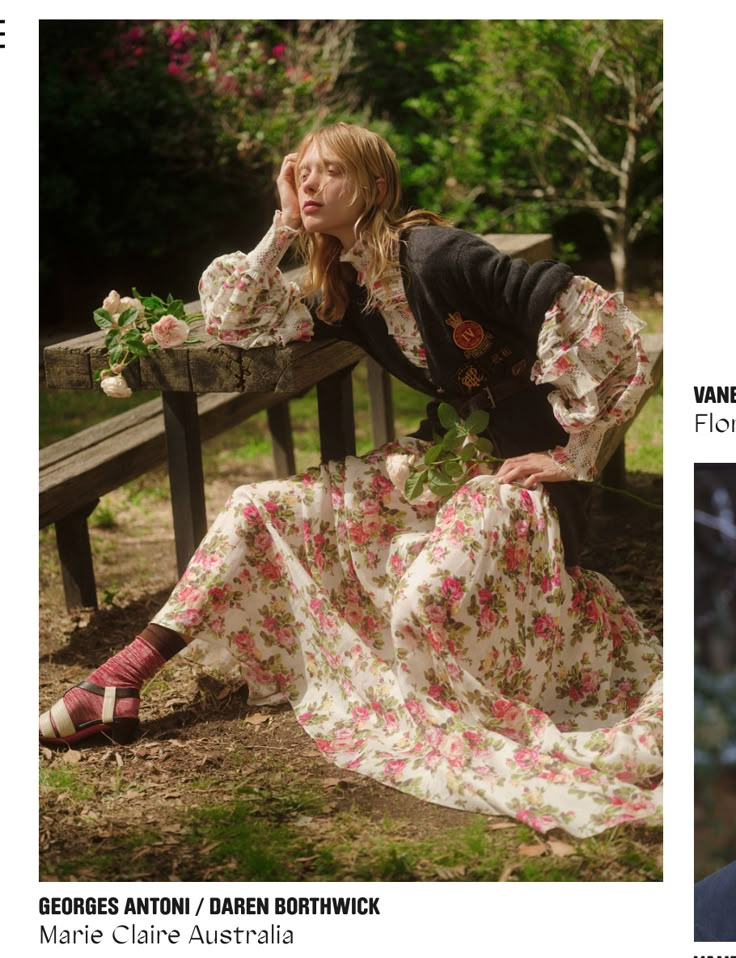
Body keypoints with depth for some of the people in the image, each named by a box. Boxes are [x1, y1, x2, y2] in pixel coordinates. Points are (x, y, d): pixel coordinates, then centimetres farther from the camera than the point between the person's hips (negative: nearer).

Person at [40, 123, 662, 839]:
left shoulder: (431, 254, -18)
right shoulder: (344, 291, 8)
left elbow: (588, 311, -25)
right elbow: (232, 320, 10)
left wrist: (574, 454, -19)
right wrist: (280, 232, 2)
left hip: (520, 464, -8)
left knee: (425, 607, -34)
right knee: (256, 507, 0)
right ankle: (122, 680, -3)